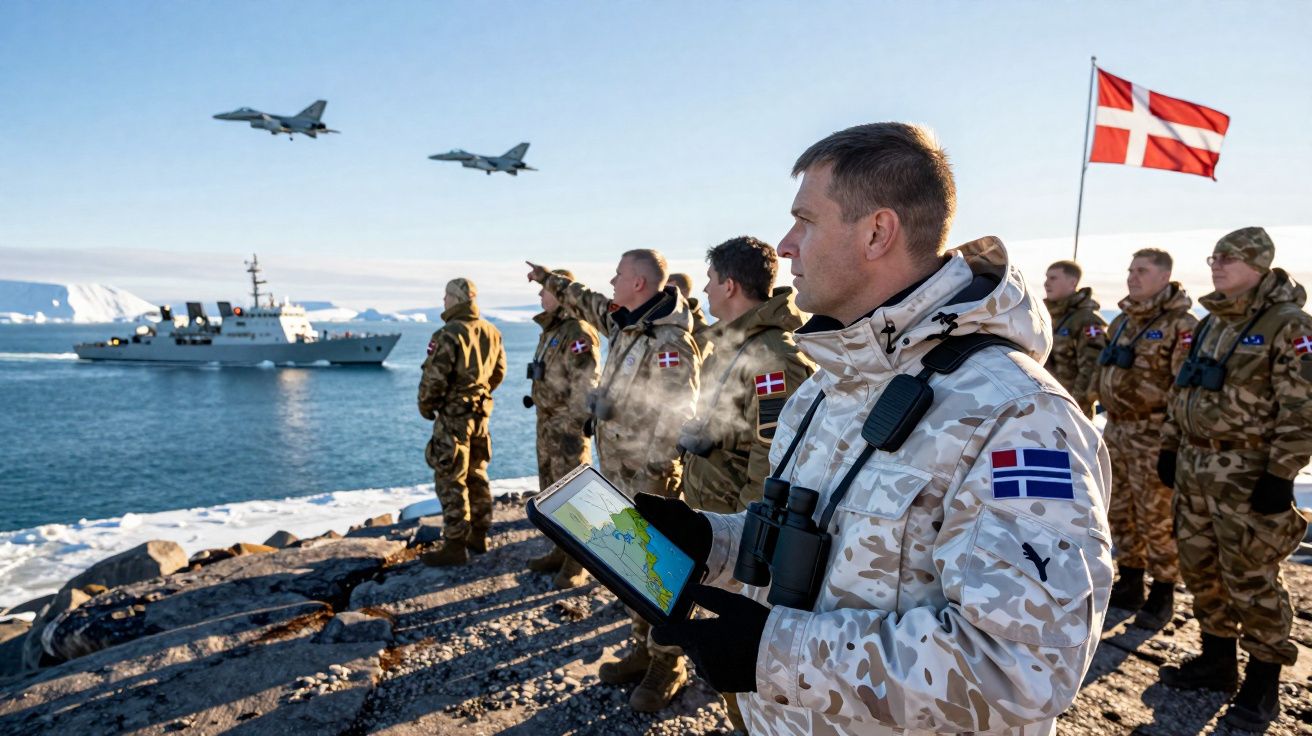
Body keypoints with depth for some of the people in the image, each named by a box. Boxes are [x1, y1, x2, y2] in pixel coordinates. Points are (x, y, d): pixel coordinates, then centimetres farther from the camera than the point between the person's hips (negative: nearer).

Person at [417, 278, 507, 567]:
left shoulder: (448, 335, -18)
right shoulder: (491, 332, 4)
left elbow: (434, 377, -18)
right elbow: (499, 372, 14)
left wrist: (425, 406, -1)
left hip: (453, 415, -7)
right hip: (481, 412, 8)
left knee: (451, 481, -1)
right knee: (476, 474, 17)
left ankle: (455, 546, 3)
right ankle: (478, 536, 26)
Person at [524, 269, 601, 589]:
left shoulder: (577, 332, -17)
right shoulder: (551, 330, 14)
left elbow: (586, 385, -22)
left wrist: (575, 428, -23)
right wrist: (546, 423, 20)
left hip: (567, 425, -10)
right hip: (548, 423, 10)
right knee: (551, 492, 17)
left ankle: (577, 564, 7)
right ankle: (561, 551, 30)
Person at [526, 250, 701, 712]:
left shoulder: (671, 342, -20)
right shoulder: (624, 323, 8)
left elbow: (675, 419, -22)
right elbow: (588, 304, 29)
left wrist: (651, 481, -21)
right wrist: (548, 280, 39)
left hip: (651, 481, -9)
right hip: (619, 475, 9)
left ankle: (668, 666, 17)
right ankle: (642, 650, 32)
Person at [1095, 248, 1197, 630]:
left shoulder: (1180, 325, -11)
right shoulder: (1122, 322, 13)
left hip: (1153, 435, -8)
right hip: (1116, 430, 8)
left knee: (1157, 518, 0)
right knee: (1119, 512, 15)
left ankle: (1162, 595, 15)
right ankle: (1129, 584, 29)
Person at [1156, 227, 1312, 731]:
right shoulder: (1211, 323, 13)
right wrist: (1170, 446, 16)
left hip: (1248, 474, -8)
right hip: (1194, 466, 8)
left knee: (1250, 579, 1)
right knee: (1199, 567, 14)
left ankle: (1262, 684, 17)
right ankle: (1217, 660, 30)